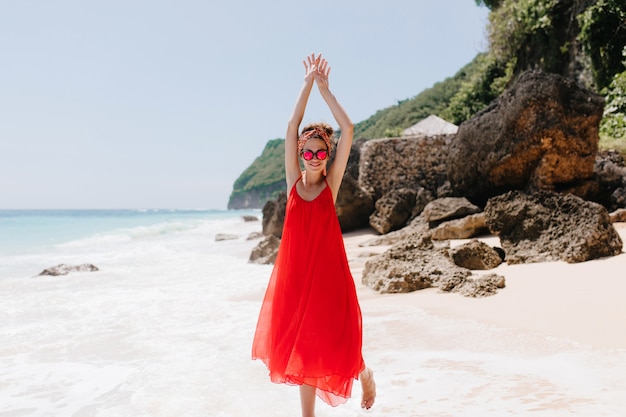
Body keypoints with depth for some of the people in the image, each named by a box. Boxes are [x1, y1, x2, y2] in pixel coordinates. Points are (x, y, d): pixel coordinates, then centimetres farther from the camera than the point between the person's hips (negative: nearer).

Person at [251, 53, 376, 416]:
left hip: (328, 271, -2)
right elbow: (292, 127, -4)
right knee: (300, 345, 10)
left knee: (333, 343, -2)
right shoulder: (295, 181, 2)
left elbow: (348, 130, -9)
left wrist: (325, 88, -5)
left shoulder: (331, 183, -2)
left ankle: (364, 374, 32)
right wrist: (308, 84, -6)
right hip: (295, 271, 3)